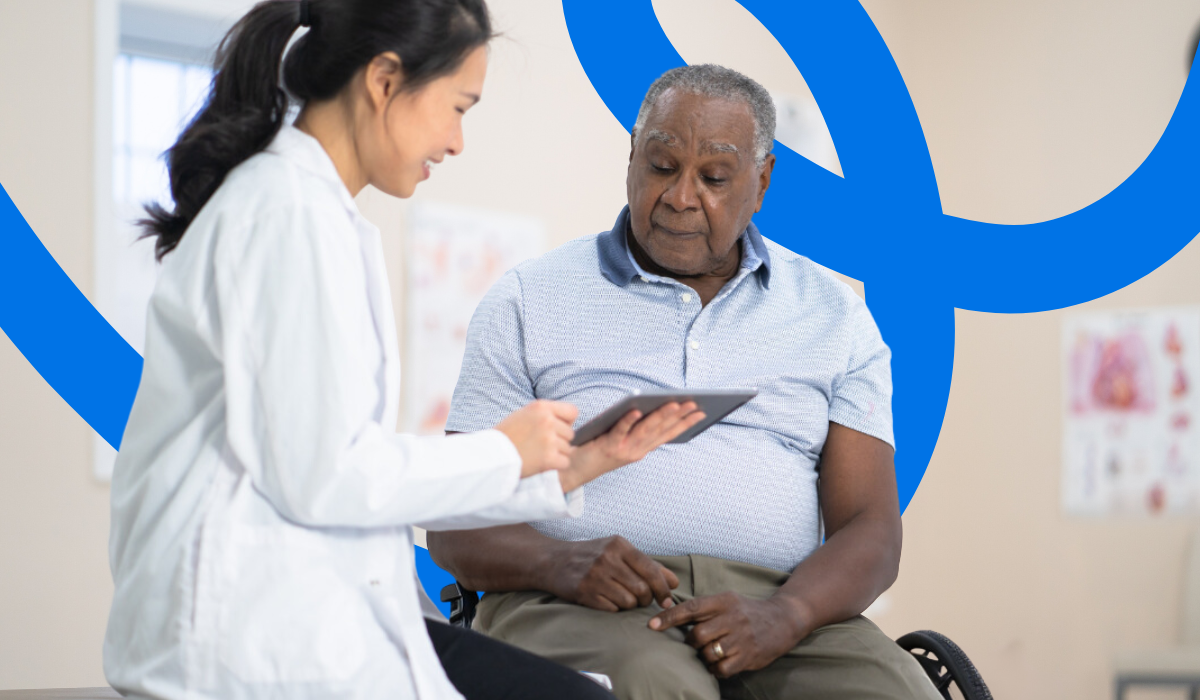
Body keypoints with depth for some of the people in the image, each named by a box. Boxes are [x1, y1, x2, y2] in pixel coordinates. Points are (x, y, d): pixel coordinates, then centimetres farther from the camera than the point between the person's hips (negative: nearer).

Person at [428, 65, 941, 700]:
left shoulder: (835, 318, 17)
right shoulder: (527, 302, 13)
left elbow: (869, 529, 8)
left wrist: (784, 616, -15)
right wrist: (561, 564, -16)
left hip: (771, 605, 3)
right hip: (578, 604, -2)